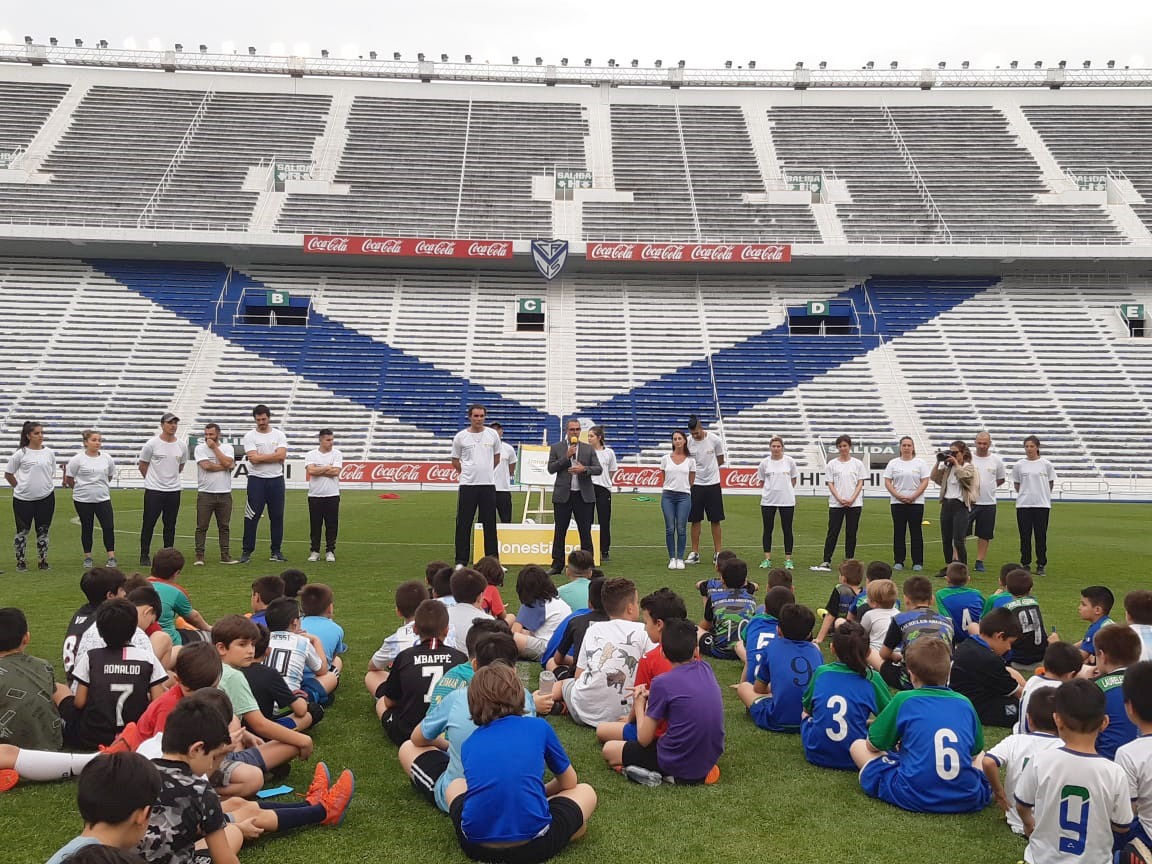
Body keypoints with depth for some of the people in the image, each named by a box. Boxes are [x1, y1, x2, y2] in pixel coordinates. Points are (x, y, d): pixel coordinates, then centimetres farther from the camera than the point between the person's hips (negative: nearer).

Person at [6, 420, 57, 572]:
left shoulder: (49, 453, 4)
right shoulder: (21, 454, -5)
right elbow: (8, 474, 4)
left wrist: (46, 486, 8)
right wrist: (20, 487, 2)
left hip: (46, 498, 2)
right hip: (23, 499, -2)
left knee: (43, 530, 9)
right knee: (22, 531, 6)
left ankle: (43, 561, 19)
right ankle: (21, 562, 18)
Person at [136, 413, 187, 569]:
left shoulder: (182, 446, 5)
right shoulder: (152, 444, -7)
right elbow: (142, 465, 3)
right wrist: (152, 479, 8)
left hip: (174, 490, 4)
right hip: (153, 490, -4)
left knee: (170, 525, 9)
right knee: (148, 524, 0)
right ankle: (144, 556, 9)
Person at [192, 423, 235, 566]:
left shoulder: (227, 448, 7)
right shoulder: (200, 448, 1)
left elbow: (227, 463, -12)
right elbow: (206, 466, -14)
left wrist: (214, 447, -7)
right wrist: (225, 466, -6)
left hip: (224, 494, 2)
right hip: (205, 494, -2)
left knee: (224, 526, 7)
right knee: (202, 526, 0)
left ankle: (225, 555, 13)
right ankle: (199, 556, 5)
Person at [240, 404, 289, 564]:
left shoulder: (279, 435, 5)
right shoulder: (250, 436, 0)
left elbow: (281, 456, -10)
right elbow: (253, 459, -13)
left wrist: (260, 457, -10)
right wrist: (273, 456, -8)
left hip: (276, 480, 2)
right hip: (256, 480, -2)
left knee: (277, 517, 6)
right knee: (252, 517, -2)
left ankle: (276, 551, 14)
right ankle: (246, 551, 4)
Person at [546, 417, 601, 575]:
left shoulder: (588, 449, 8)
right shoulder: (556, 448, 6)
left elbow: (599, 469, 4)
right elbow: (551, 469, -2)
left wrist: (584, 469, -14)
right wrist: (566, 457, -11)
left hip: (584, 496, 1)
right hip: (563, 495, -1)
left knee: (585, 531, 3)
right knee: (560, 531, 5)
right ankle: (557, 565, 12)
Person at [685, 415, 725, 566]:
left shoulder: (714, 439, -8)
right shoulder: (687, 442, -7)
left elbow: (720, 460, 5)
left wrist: (707, 469, 1)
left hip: (713, 484, -1)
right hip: (695, 485, 1)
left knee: (715, 520, 4)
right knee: (695, 520, 4)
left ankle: (717, 552, 11)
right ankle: (695, 553, 11)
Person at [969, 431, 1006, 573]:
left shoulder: (996, 460, 3)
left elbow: (1001, 479, 16)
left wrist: (989, 487, 4)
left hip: (988, 503, 2)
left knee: (984, 535, 8)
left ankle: (980, 561, 18)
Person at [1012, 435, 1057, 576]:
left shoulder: (1046, 464, 1)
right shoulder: (1019, 465, 3)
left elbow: (1051, 483, 11)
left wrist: (1043, 495, 13)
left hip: (1042, 505, -1)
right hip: (1023, 505, 1)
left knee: (1041, 536, 2)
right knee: (1025, 536, 3)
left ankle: (1041, 565, 10)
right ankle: (1026, 564, 12)